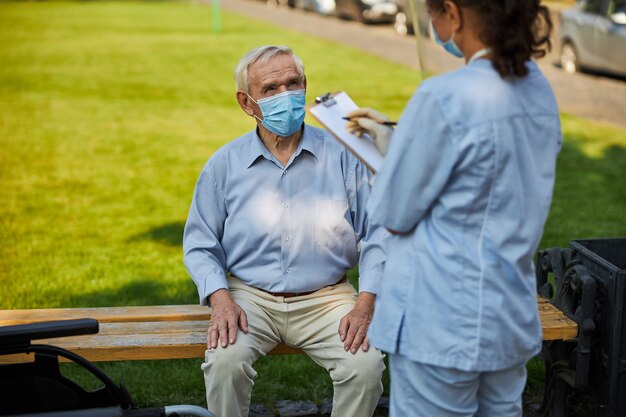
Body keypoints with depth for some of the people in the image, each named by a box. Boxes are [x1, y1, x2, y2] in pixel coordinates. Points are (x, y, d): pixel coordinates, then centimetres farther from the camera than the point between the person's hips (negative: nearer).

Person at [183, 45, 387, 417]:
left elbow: (377, 236, 3)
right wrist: (221, 300, -10)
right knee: (225, 361, -30)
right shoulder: (225, 164, 5)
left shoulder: (342, 155, 2)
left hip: (326, 298, 0)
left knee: (366, 365, -26)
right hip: (251, 297, 0)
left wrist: (365, 305, -10)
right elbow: (200, 243, 8)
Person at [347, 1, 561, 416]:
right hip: (513, 319, 8)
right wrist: (396, 137, 16)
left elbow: (393, 215, -11)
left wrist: (390, 142, 7)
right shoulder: (539, 89, 3)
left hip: (441, 325, -8)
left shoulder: (444, 98, -21)